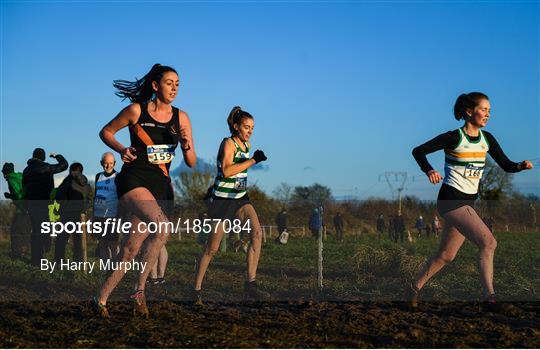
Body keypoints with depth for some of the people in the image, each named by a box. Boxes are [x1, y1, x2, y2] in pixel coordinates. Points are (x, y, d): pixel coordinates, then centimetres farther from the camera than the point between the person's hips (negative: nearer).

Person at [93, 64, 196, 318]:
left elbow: (191, 162, 8)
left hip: (162, 186, 5)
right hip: (134, 180, -5)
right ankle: (139, 289, -16)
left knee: (132, 246, 2)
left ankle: (102, 299, 15)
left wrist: (186, 145, -12)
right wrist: (122, 150, -7)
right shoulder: (136, 111, -4)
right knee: (163, 226, -28)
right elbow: (106, 132, 9)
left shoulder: (181, 118, 7)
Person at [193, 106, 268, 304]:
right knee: (212, 248, -1)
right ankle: (197, 290, 14)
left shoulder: (246, 144, 10)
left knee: (257, 232, -18)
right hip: (222, 200, -6)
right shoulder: (228, 143, -13)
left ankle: (250, 284, -21)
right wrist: (253, 160, -26)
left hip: (240, 199, 6)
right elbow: (226, 170, -28)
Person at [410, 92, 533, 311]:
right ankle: (489, 297, -14)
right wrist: (429, 171, -27)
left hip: (468, 202, 8)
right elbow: (418, 151, -10)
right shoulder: (454, 138, -11)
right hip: (451, 200, -8)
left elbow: (506, 165, 7)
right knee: (488, 243, -19)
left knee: (446, 255, 13)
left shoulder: (487, 139, 7)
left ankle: (414, 288, 28)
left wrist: (521, 166, -14)